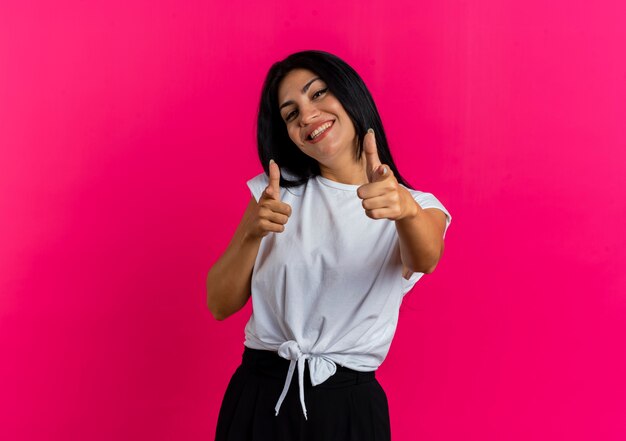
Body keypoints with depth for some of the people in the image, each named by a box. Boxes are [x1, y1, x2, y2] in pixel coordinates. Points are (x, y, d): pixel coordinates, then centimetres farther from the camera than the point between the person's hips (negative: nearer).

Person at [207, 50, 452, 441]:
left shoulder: (417, 205, -1)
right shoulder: (279, 192, 3)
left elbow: (425, 259, -24)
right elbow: (220, 305, -2)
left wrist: (406, 208, -45)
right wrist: (251, 232, -19)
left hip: (350, 406, -1)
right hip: (259, 397, 1)